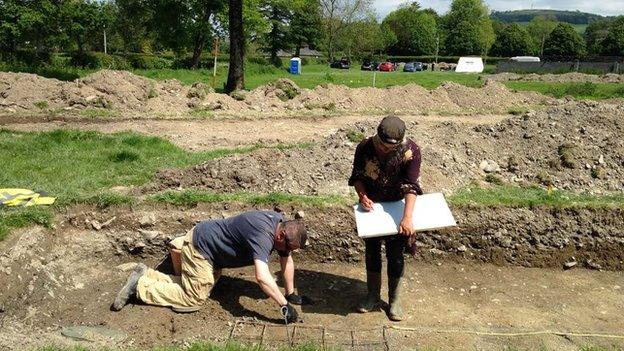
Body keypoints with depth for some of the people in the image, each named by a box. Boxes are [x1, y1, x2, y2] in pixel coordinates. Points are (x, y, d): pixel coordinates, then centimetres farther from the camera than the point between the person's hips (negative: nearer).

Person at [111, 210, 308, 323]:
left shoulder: (281, 224, -5)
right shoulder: (262, 235, -34)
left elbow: (287, 262, 5)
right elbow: (261, 277, -45)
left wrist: (290, 294, 4)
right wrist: (284, 305, -40)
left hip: (211, 246, 10)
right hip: (200, 246, -10)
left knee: (191, 285, 15)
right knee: (193, 298, -7)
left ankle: (146, 275, 21)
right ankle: (139, 286, 2)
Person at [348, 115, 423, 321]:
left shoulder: (411, 151, -25)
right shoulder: (365, 148, -19)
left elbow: (411, 186, -30)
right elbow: (357, 176, -5)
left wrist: (407, 217, -41)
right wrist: (362, 195, -25)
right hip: (371, 207, 2)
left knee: (395, 255, 6)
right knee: (372, 251, 13)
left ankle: (395, 300, 24)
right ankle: (373, 297, 30)